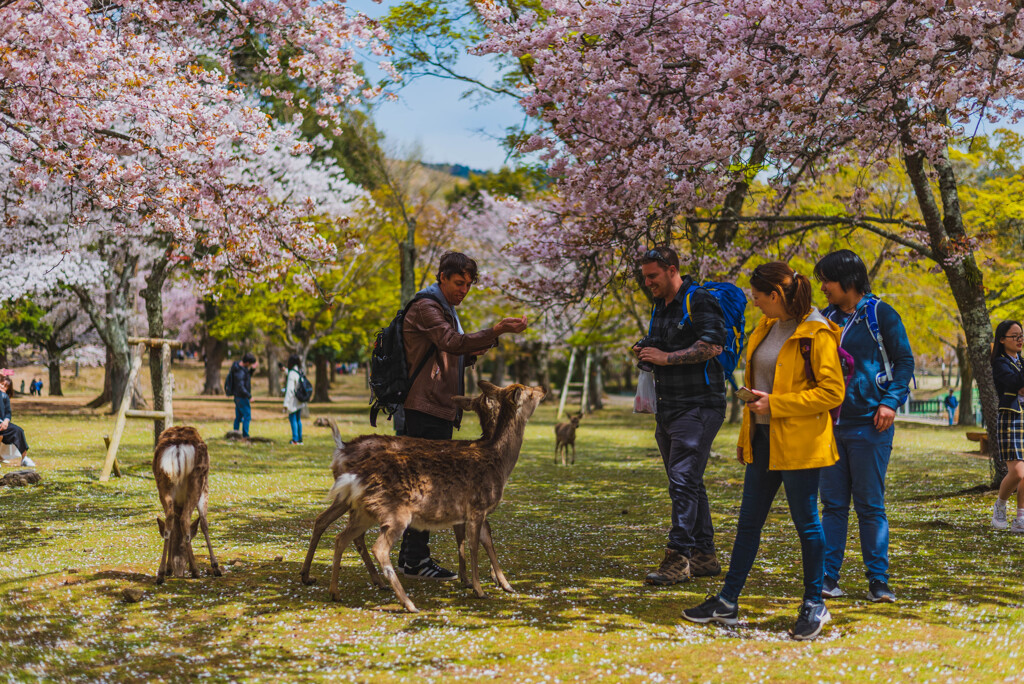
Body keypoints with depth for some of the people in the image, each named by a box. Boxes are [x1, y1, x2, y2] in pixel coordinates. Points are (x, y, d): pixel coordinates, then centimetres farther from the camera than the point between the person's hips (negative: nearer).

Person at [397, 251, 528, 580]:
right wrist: (495, 331, -36)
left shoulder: (445, 309, 23)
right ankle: (415, 559, -6)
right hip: (426, 410, -10)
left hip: (440, 411, 10)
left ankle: (410, 556, 18)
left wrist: (472, 354, 6)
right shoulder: (426, 308, -10)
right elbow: (452, 342, -26)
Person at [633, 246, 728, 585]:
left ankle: (678, 558, -14)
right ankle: (704, 555, 18)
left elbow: (712, 346, -21)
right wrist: (644, 352, 8)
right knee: (689, 484, 12)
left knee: (683, 481, -14)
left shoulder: (700, 301, -10)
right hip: (669, 408, 10)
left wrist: (665, 357, -18)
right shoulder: (660, 306, 19)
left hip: (698, 406, -10)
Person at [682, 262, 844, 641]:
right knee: (748, 521, 11)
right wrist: (745, 437, 20)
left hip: (800, 443, -8)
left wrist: (775, 404, -19)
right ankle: (728, 601, 19)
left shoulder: (816, 334, -14)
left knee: (805, 521, 3)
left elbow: (832, 392, -17)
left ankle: (814, 604, 17)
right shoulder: (767, 327, 11)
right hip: (763, 439, 8)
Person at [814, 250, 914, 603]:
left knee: (870, 505, 0)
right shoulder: (826, 318, 12)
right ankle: (828, 577, 9)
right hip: (831, 424, 5)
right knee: (833, 504, 6)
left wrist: (891, 401, -13)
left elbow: (905, 361, -1)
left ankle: (878, 580, 7)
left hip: (869, 425, -5)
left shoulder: (880, 315, -3)